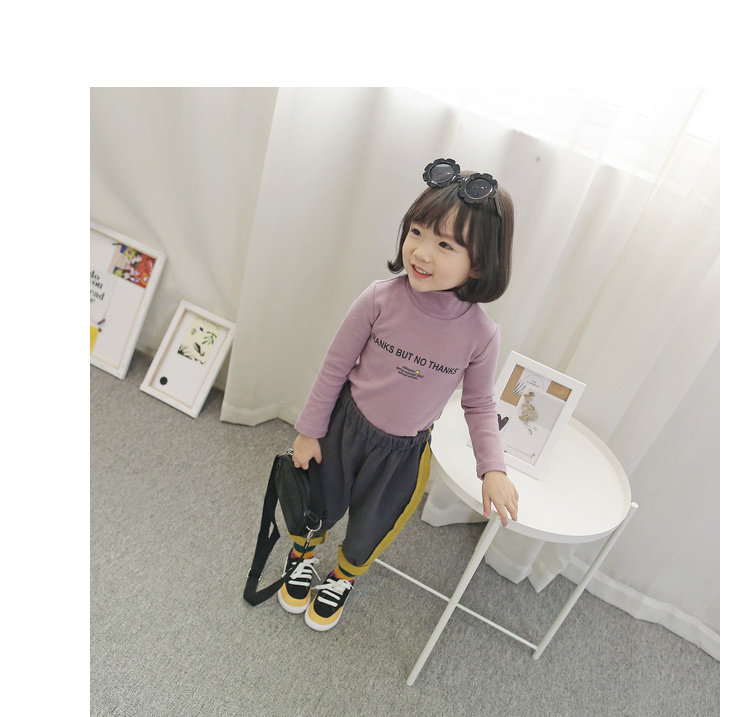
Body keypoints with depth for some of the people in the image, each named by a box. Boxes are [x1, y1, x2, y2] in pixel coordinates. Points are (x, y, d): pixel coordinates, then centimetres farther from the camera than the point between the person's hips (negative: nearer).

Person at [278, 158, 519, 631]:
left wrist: (493, 468, -15)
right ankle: (303, 556, 60)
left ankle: (345, 576, 58)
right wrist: (310, 430, -3)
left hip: (406, 450, 1)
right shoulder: (381, 299, -23)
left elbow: (480, 405, -4)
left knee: (372, 528, 22)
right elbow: (336, 367, -11)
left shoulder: (481, 334, -20)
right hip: (345, 425, 0)